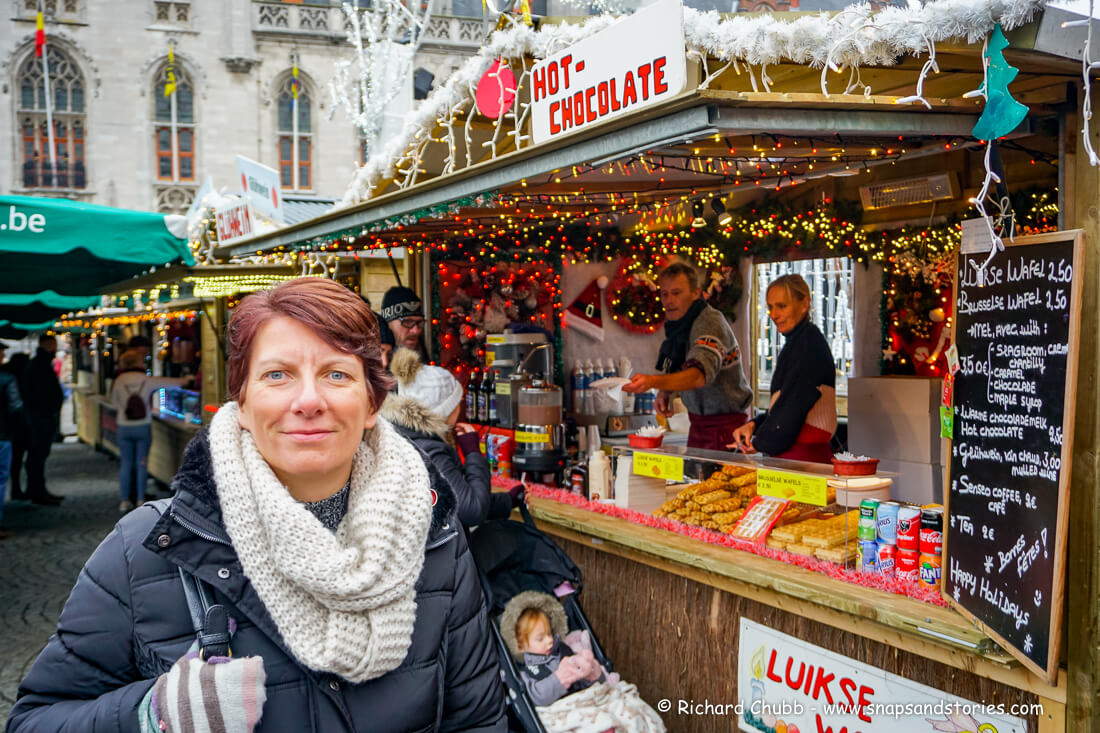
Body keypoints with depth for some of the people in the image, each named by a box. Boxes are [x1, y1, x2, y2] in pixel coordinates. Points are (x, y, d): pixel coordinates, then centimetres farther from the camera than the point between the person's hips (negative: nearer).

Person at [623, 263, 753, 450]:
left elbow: (700, 374, -39)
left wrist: (653, 382, -53)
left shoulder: (710, 324, -23)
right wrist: (665, 391, -2)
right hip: (699, 421, 8)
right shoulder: (676, 322, 4)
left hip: (724, 423, -8)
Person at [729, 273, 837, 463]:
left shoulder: (810, 345, -12)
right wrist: (754, 424, 3)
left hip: (806, 456, -9)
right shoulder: (795, 343, 19)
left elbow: (793, 407, -14)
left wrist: (758, 443, -2)